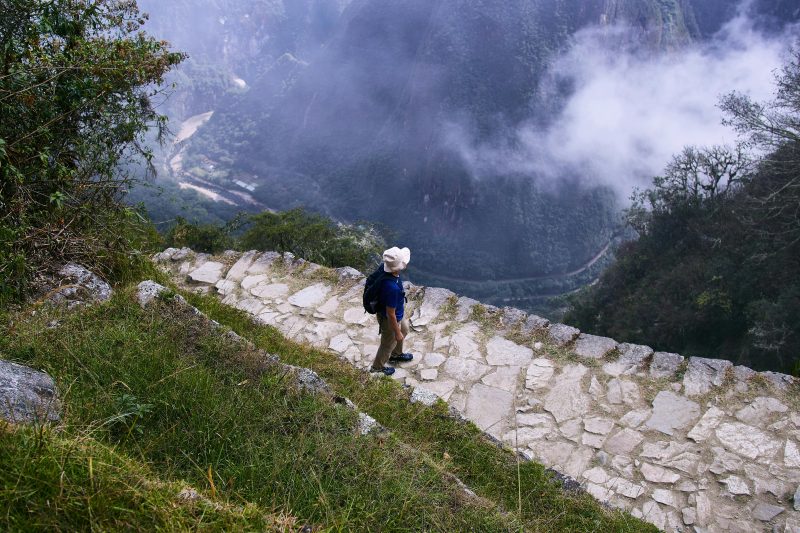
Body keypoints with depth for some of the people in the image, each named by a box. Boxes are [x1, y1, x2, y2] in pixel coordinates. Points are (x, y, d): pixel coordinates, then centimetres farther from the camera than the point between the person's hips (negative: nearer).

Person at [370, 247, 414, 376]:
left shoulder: (385, 269, -20)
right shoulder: (392, 288, -45)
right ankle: (378, 367, 48)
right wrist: (397, 333, -16)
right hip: (390, 319, -8)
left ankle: (396, 355, 61)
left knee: (404, 330, 34)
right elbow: (390, 314, -32)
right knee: (388, 344, 21)